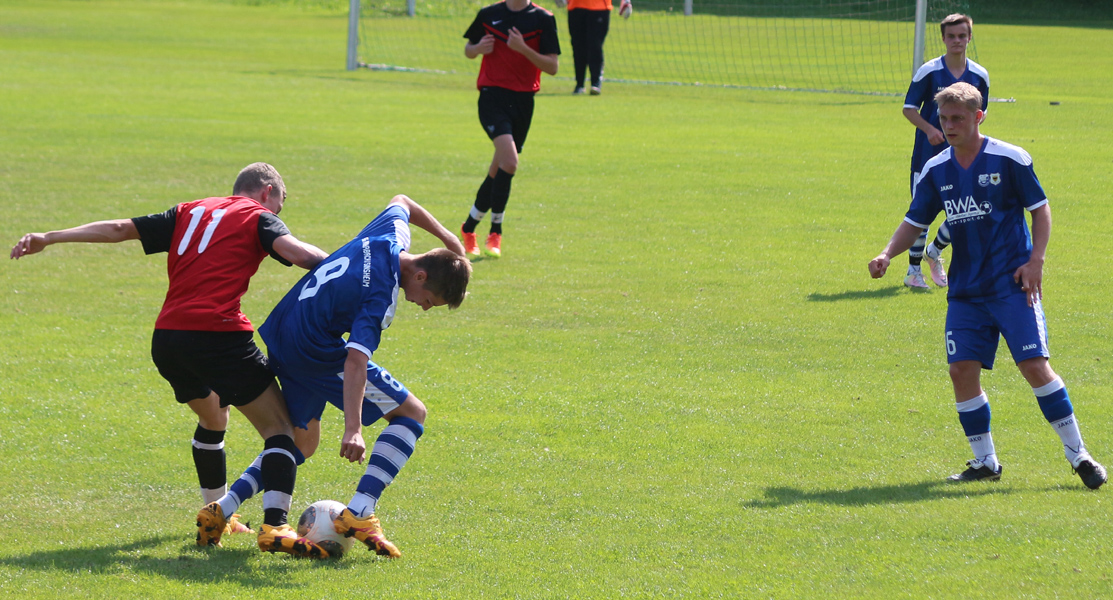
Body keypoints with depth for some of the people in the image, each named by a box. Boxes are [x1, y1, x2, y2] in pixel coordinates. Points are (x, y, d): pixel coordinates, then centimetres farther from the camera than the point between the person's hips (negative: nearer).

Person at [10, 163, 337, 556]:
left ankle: (215, 516, 38)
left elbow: (118, 229, 22)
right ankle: (274, 526, -20)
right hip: (219, 336, -6)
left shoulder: (190, 213, 24)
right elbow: (295, 252, -12)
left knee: (212, 417, 32)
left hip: (166, 339, 6)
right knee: (280, 428, -1)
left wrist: (48, 239, 23)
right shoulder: (258, 217, 8)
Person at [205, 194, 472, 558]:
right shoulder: (380, 298, -25)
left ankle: (223, 508, 12)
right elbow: (356, 360, -36)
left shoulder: (391, 235, -3)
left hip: (282, 341, 9)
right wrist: (353, 429, -44)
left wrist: (444, 236, 28)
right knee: (412, 413, -4)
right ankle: (359, 513, -13)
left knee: (301, 443, 23)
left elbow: (401, 203, 23)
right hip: (319, 355, -9)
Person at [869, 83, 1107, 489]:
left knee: (1034, 365, -13)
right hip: (965, 289, 5)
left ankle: (1078, 455, -2)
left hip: (1013, 284, -5)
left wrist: (1036, 260, -10)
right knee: (962, 369, -5)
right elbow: (915, 223, 12)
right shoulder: (935, 171, 6)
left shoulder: (1009, 159, -6)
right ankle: (985, 462, 10)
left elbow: (1040, 209, 1)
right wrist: (887, 254, -6)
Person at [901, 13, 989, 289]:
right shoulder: (928, 72, -6)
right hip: (928, 152, -3)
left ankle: (934, 251, 24)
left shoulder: (979, 75, 5)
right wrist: (929, 129, -17)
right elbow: (909, 108, -1)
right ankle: (913, 270, 12)